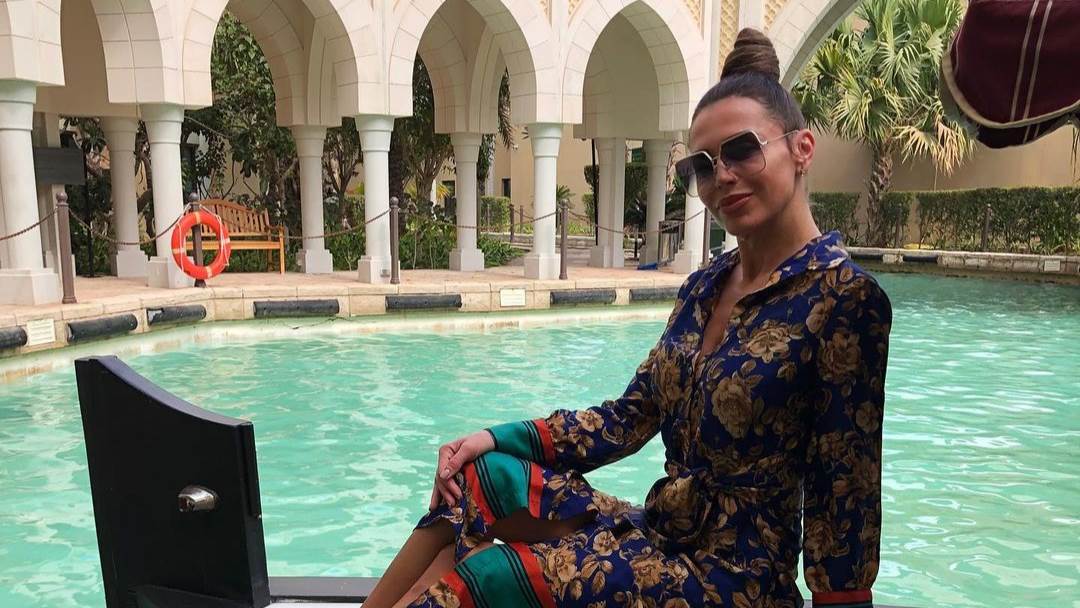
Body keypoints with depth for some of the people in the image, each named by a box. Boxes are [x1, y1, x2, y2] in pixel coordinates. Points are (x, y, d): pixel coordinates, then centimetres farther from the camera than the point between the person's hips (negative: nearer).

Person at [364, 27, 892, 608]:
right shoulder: (705, 284, 6)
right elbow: (630, 418, 5)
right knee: (476, 473, -2)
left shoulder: (844, 297, -17)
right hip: (657, 533, 7)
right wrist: (500, 438, -5)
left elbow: (842, 494, -17)